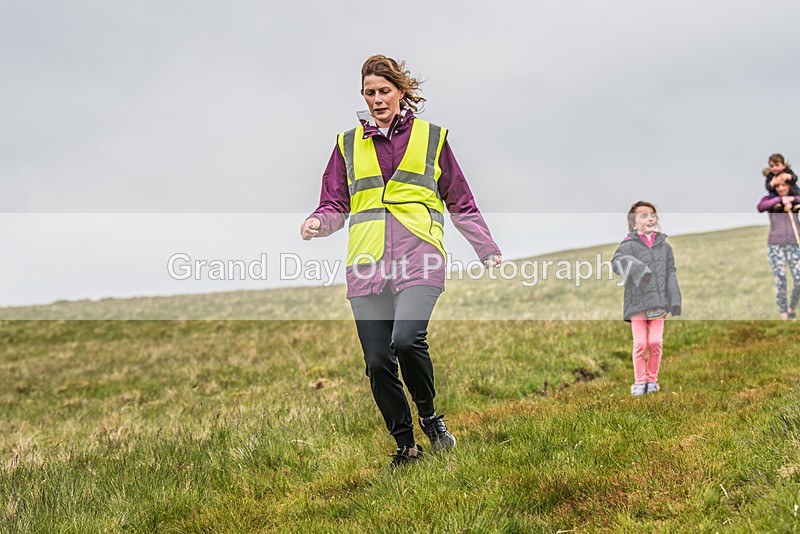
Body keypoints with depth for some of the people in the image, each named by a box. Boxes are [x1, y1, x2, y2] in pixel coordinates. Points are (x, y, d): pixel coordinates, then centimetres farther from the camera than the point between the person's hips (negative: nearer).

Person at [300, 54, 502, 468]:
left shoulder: (432, 137, 15)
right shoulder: (348, 143, 18)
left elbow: (461, 204, 20)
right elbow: (335, 204, 16)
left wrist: (489, 251, 17)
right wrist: (318, 222, -6)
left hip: (418, 257, -2)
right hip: (366, 263, 3)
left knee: (407, 339, -25)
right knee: (377, 361, -2)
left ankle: (429, 415, 2)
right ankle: (405, 444, 16)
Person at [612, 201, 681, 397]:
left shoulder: (664, 246, 9)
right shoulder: (629, 245, -3)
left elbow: (670, 274, 9)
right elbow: (616, 261, -21)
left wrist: (675, 300, 1)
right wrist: (636, 267, -39)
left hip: (658, 303, 3)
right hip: (637, 303, -3)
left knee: (656, 342, 2)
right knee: (640, 343, -2)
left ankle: (652, 378, 19)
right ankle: (639, 381, 11)